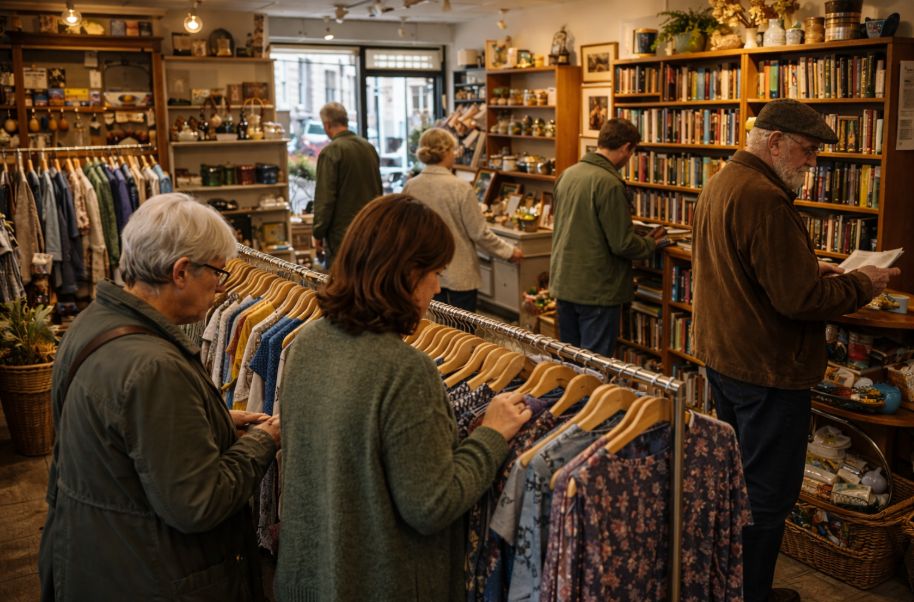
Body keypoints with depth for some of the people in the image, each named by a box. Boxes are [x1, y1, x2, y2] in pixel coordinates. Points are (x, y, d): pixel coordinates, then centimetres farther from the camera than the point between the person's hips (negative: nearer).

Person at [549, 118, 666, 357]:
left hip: (563, 283, 8)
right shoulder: (609, 183, -19)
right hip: (597, 290, -8)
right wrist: (651, 243, 3)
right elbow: (623, 244, -19)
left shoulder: (567, 174, 6)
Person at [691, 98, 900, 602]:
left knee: (737, 479, 22)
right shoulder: (765, 199, -24)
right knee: (767, 494, 2)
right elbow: (799, 298, -24)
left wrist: (811, 269, 11)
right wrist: (861, 284, -9)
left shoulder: (718, 185, 9)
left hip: (723, 357, 11)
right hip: (768, 369, -11)